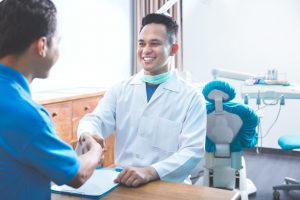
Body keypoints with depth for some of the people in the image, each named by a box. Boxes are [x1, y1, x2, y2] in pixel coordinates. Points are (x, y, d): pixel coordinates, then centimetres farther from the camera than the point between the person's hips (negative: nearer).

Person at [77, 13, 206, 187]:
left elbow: (192, 151, -11)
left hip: (169, 187, -2)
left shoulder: (192, 97, -3)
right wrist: (88, 135, -26)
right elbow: (96, 120, -2)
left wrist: (150, 172, -27)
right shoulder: (120, 90, 8)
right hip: (123, 182, 3)